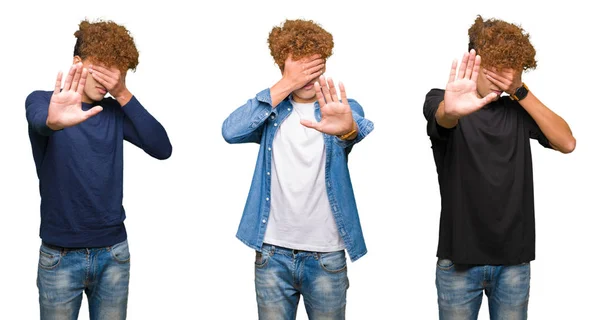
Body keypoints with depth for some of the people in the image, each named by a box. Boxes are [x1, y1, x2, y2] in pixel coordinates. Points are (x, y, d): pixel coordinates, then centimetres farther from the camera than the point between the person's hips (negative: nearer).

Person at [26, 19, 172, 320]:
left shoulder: (114, 111, 4)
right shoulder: (42, 100, -4)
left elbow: (162, 149, -8)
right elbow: (39, 120, -29)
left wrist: (124, 95, -17)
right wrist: (54, 121, -53)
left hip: (114, 252, 3)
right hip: (60, 255, -2)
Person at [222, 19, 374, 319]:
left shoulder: (342, 107, -2)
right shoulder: (271, 106, 5)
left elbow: (366, 132, -26)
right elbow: (231, 132, -14)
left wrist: (348, 128, -50)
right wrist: (283, 87, -17)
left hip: (327, 256, -1)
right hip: (272, 253, 1)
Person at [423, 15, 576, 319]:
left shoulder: (518, 111, 7)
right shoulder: (442, 101, -4)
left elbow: (567, 142, -5)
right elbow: (441, 117, -28)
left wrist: (521, 91, -13)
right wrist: (452, 111, -53)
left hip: (514, 258, 3)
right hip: (460, 257, -3)